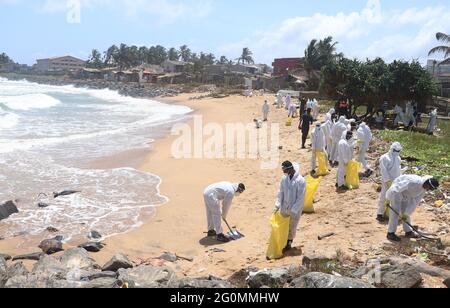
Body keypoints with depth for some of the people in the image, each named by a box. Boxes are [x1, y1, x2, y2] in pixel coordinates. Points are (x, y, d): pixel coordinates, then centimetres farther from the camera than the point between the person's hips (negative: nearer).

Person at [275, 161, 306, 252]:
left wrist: (293, 210, -19)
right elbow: (281, 192, 3)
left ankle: (289, 243, 31)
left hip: (295, 209, -4)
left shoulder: (300, 181, -23)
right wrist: (278, 205, -3)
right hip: (284, 207, 5)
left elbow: (300, 198, -20)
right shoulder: (284, 178, -6)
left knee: (292, 228, 12)